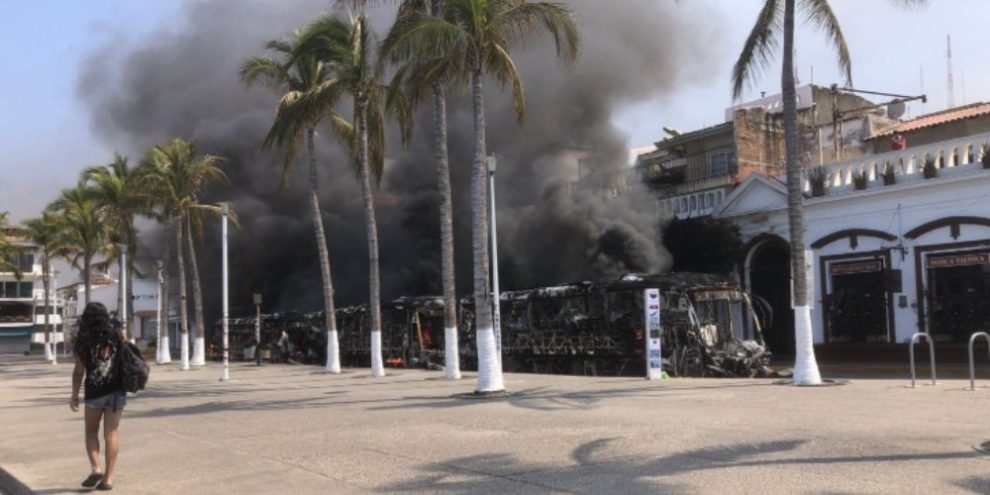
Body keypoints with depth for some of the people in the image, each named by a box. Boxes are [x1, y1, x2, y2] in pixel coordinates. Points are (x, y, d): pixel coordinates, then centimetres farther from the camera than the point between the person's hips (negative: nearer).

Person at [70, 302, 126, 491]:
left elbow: (79, 371, -5)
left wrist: (74, 395, 2)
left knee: (91, 431, 16)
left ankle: (95, 467, -1)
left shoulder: (83, 341, -5)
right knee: (111, 433, 4)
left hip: (94, 393, -2)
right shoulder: (116, 335, 1)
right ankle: (108, 477, 4)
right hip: (116, 391, 2)